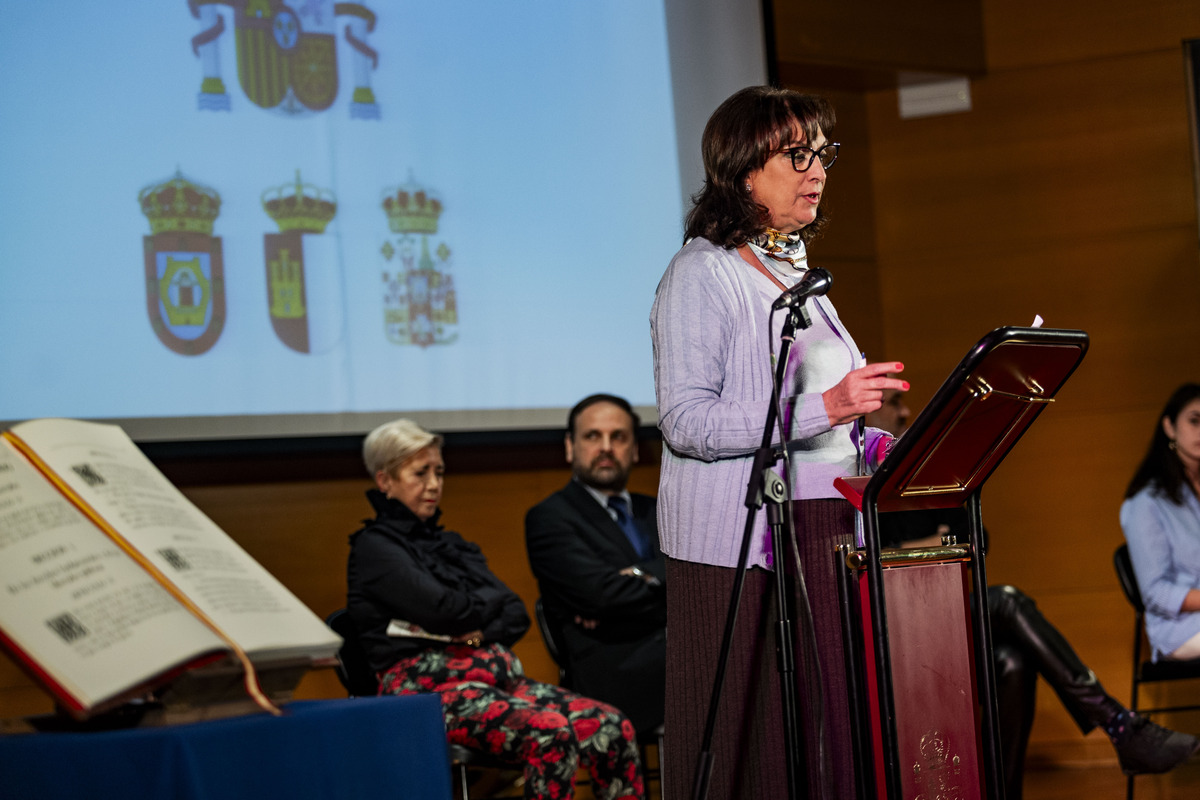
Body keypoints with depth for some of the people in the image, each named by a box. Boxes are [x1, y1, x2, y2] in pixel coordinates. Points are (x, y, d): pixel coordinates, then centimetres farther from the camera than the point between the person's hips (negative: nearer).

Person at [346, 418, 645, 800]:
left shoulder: (451, 545, 25)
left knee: (614, 729, -17)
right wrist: (490, 602, 7)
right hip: (430, 683, -7)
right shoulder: (374, 547, 2)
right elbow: (443, 610, -13)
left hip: (497, 675, 7)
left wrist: (482, 630, -7)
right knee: (551, 733, -34)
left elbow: (517, 615, 15)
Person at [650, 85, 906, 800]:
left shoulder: (797, 268, 17)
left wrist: (875, 444, 8)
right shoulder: (702, 273, -8)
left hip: (829, 531, 7)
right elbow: (686, 421, -19)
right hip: (742, 545, -7)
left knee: (832, 732, 3)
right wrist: (822, 408, -24)